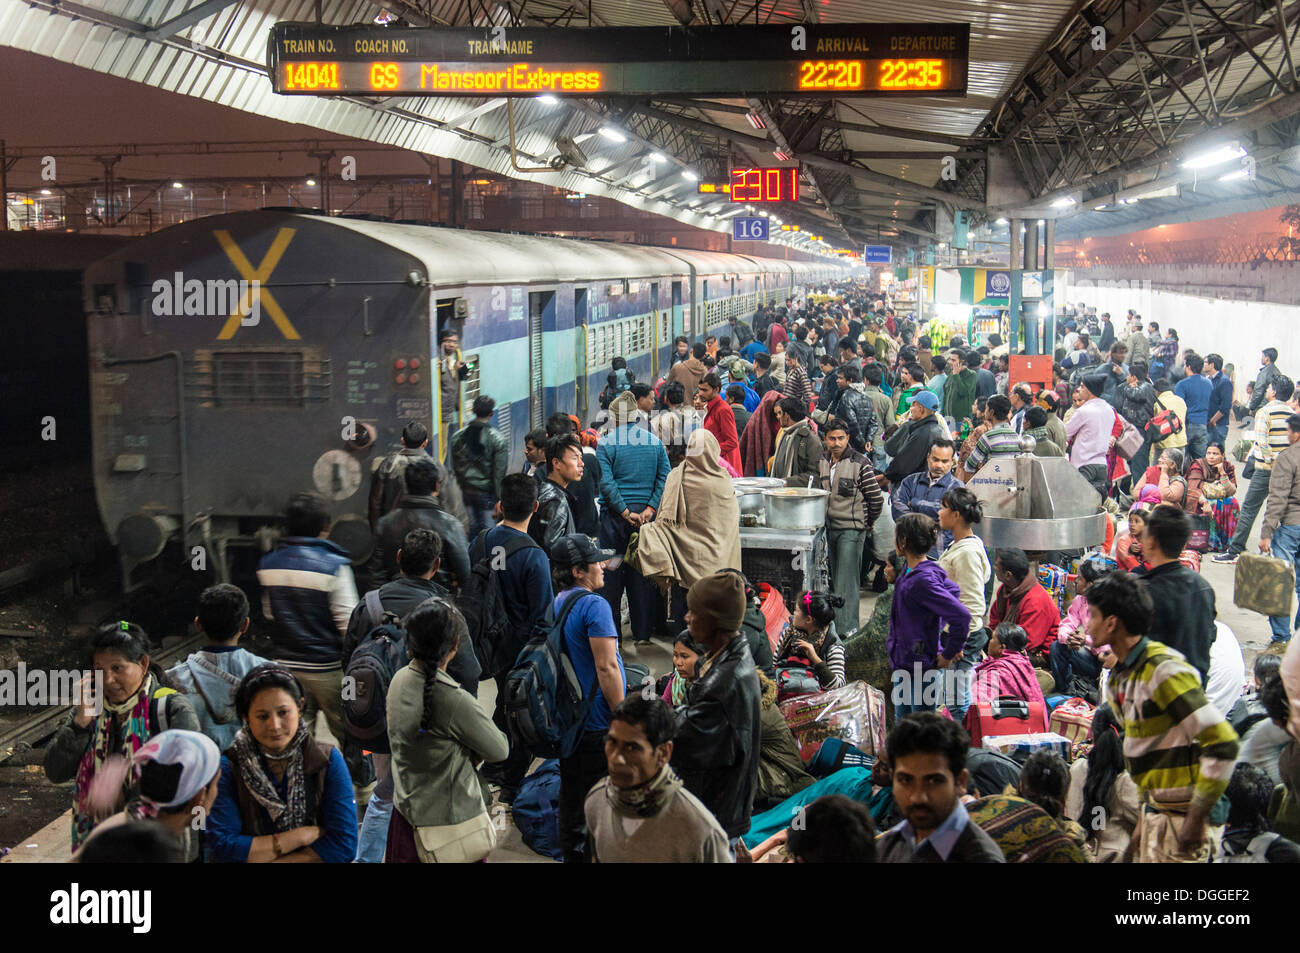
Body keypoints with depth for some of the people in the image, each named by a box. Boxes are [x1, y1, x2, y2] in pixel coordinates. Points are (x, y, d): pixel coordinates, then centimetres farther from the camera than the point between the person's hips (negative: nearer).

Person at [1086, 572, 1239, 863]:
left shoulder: (1164, 671, -19)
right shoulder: (1120, 677, 10)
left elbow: (1223, 743, -23)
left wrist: (1197, 817, -21)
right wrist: (1146, 806, 14)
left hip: (1179, 817, -9)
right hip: (1154, 813, 9)